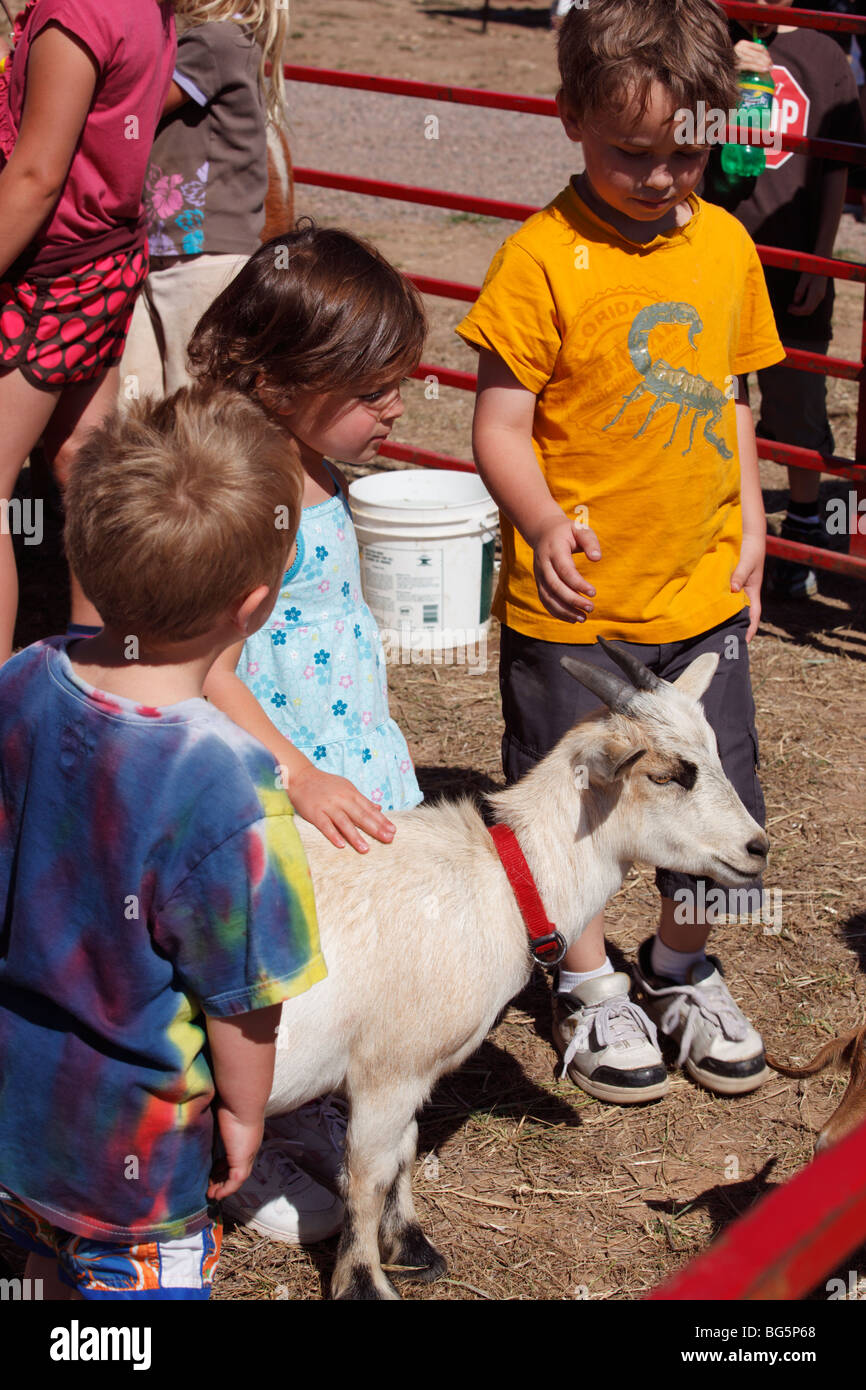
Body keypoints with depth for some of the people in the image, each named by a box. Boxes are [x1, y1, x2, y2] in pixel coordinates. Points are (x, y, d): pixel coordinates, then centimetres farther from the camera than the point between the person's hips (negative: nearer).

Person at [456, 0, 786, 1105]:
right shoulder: (545, 257, -14)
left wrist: (749, 523, 9)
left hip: (701, 595, 5)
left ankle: (681, 971, 36)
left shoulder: (725, 244, 4)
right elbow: (500, 424, -14)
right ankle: (588, 988, 32)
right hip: (572, 601, -5)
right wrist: (544, 522, -30)